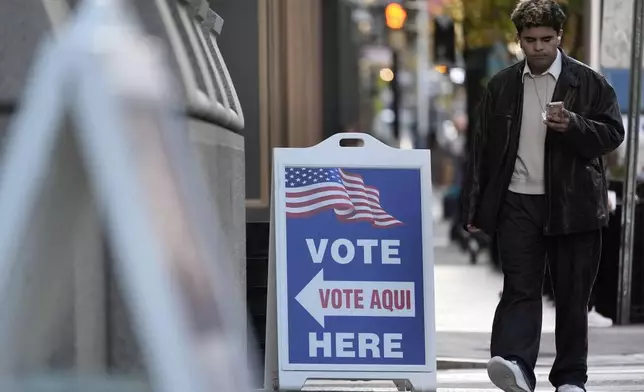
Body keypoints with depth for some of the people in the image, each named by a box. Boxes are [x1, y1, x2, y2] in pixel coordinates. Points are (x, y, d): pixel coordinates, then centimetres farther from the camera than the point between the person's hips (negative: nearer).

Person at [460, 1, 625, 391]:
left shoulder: (589, 82, 3)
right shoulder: (501, 86, 9)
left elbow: (613, 133, 1)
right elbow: (482, 148, 10)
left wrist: (573, 125, -18)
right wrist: (476, 208, 7)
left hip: (573, 205, -1)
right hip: (518, 202, 1)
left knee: (572, 294, 5)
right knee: (520, 288, -10)